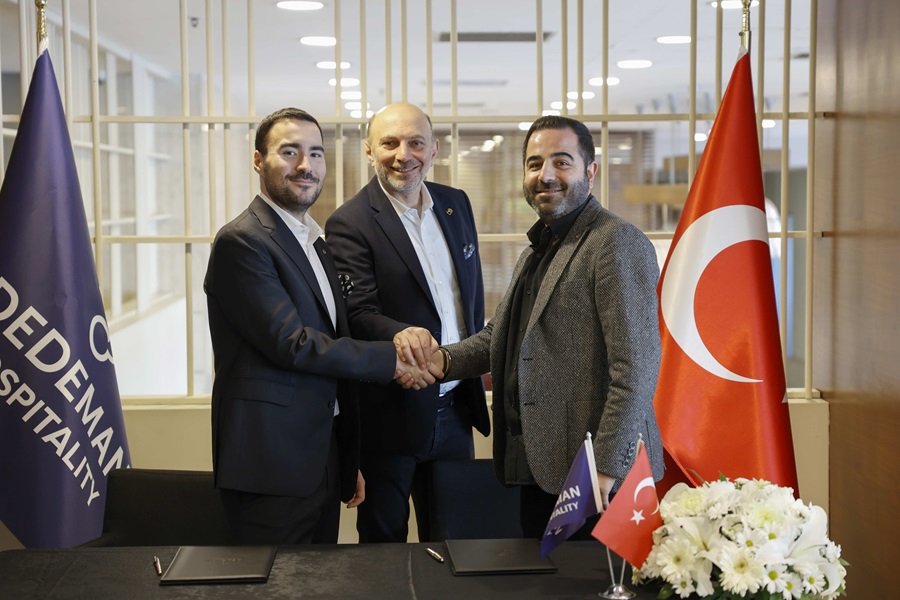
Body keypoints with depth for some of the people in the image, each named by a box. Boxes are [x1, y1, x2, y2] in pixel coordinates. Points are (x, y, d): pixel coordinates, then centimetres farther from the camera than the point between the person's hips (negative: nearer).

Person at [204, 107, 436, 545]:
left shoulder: (317, 245, 17)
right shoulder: (241, 241, -11)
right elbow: (291, 343, -19)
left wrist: (350, 462, 20)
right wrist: (389, 359, -12)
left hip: (323, 462, 8)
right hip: (272, 467, -8)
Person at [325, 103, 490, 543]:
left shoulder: (456, 204, 7)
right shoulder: (349, 223, -12)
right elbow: (359, 313, -20)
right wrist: (400, 335, -40)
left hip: (456, 407, 6)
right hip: (392, 413, -5)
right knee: (383, 542, 10)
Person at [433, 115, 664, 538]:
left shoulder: (619, 243, -12)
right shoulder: (537, 250, 18)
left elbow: (636, 367, -18)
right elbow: (500, 334, 22)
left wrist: (606, 468, -20)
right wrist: (446, 360, 2)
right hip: (540, 469, 9)